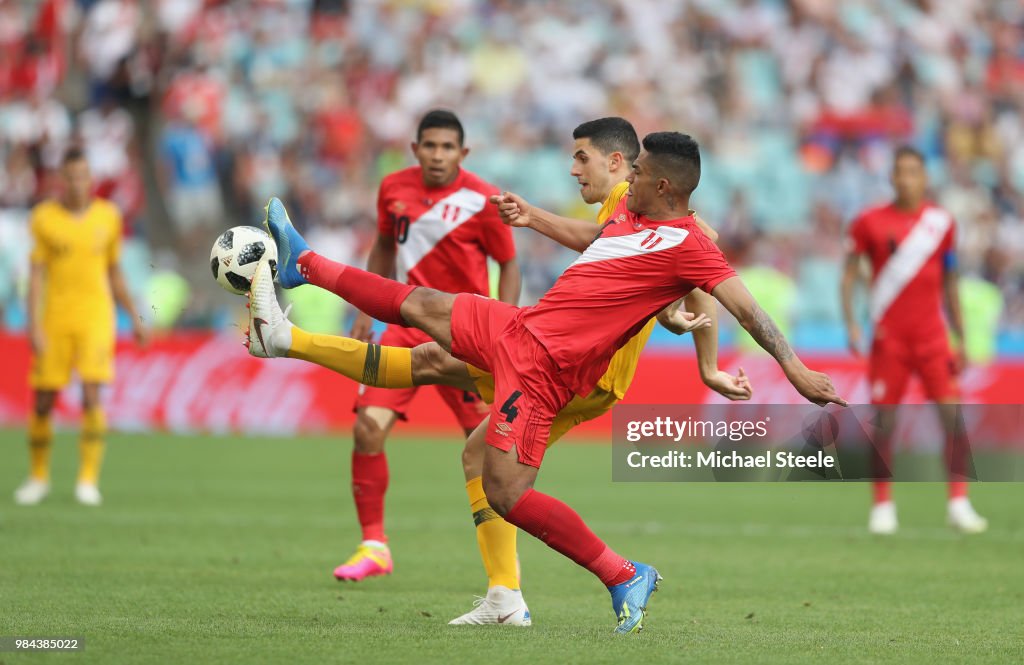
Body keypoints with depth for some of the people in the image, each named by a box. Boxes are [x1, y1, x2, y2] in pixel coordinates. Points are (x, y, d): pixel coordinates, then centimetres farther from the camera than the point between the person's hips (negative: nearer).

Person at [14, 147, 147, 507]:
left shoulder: (108, 216, 4)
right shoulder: (44, 217, -3)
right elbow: (36, 276, -6)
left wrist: (134, 318, 15)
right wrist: (34, 326, -15)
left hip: (96, 318, 0)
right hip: (55, 319, 0)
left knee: (92, 394, -16)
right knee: (43, 400, 4)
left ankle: (88, 481, -12)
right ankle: (38, 478, 23)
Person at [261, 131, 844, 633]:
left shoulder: (687, 245, -16)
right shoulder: (631, 213, 11)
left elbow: (745, 305, -22)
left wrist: (794, 368, -31)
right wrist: (532, 217, 36)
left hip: (545, 364, -9)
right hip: (519, 326, 9)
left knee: (506, 493, -17)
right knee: (416, 304, 23)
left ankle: (624, 577, -7)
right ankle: (303, 264, 43)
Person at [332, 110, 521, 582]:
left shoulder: (482, 201, -10)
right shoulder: (394, 188, 2)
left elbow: (508, 265, -1)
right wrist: (366, 312, 14)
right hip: (408, 325, 3)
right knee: (368, 428, -12)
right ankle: (374, 546, -1)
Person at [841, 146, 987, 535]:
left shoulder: (942, 223, 7)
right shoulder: (870, 222, 0)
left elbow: (950, 284, 15)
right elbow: (849, 275, 4)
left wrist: (960, 339, 14)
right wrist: (850, 324, -9)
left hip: (931, 335, 2)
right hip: (888, 338, -2)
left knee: (952, 415, -9)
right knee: (884, 422, -2)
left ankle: (959, 504, -4)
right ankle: (883, 506, 8)